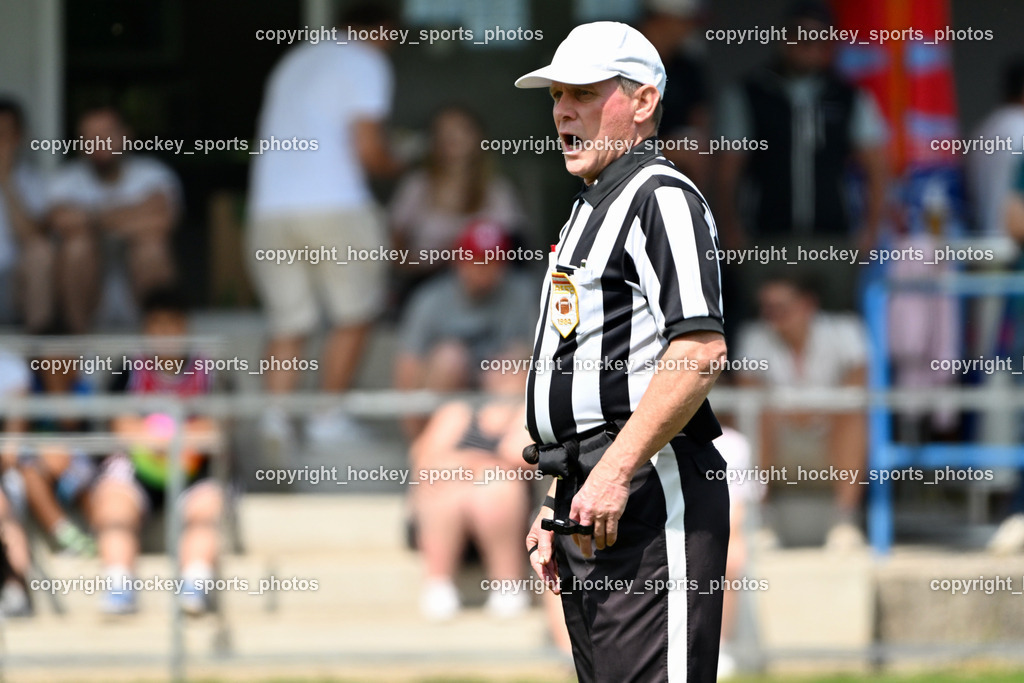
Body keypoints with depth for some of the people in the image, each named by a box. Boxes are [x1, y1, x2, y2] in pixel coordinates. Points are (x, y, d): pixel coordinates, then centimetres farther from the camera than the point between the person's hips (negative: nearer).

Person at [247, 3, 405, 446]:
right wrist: (393, 167, 14)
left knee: (288, 324, 6)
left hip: (270, 206, 6)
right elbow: (367, 148, -7)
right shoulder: (366, 63, 3)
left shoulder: (294, 62, 24)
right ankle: (328, 417, 4)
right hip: (332, 203, -6)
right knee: (353, 316, 8)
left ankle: (275, 419, -10)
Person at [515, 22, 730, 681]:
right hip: (591, 500, 10)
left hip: (649, 495, -10)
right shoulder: (591, 209, 24)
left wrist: (614, 474, -23)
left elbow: (702, 350, -21)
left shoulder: (663, 198, -8)